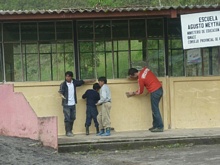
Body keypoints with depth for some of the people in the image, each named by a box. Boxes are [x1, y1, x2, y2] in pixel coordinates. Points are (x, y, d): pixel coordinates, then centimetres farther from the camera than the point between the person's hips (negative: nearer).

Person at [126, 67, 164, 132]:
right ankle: (155, 126, 17)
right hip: (160, 88, 9)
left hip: (155, 92, -9)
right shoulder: (145, 69, 3)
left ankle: (160, 127, -3)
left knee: (155, 110, -4)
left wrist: (132, 93, 13)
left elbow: (140, 92, -3)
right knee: (155, 109, 13)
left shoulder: (140, 79, -16)